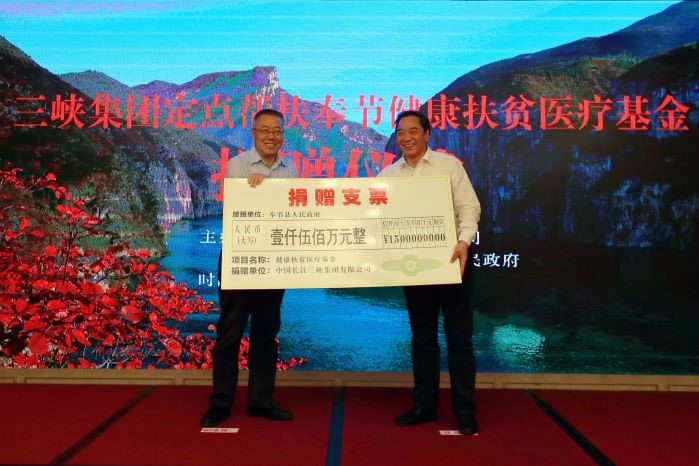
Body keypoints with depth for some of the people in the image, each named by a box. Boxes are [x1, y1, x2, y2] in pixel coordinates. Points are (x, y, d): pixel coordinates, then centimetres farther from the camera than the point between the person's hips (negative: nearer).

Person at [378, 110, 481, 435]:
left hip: (450, 258, -3)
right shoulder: (387, 175, 8)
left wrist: (464, 242, -23)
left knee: (458, 336, 3)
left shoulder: (449, 165, 0)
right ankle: (424, 404, 24)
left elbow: (469, 207, -7)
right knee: (422, 336, 12)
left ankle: (464, 410, 13)